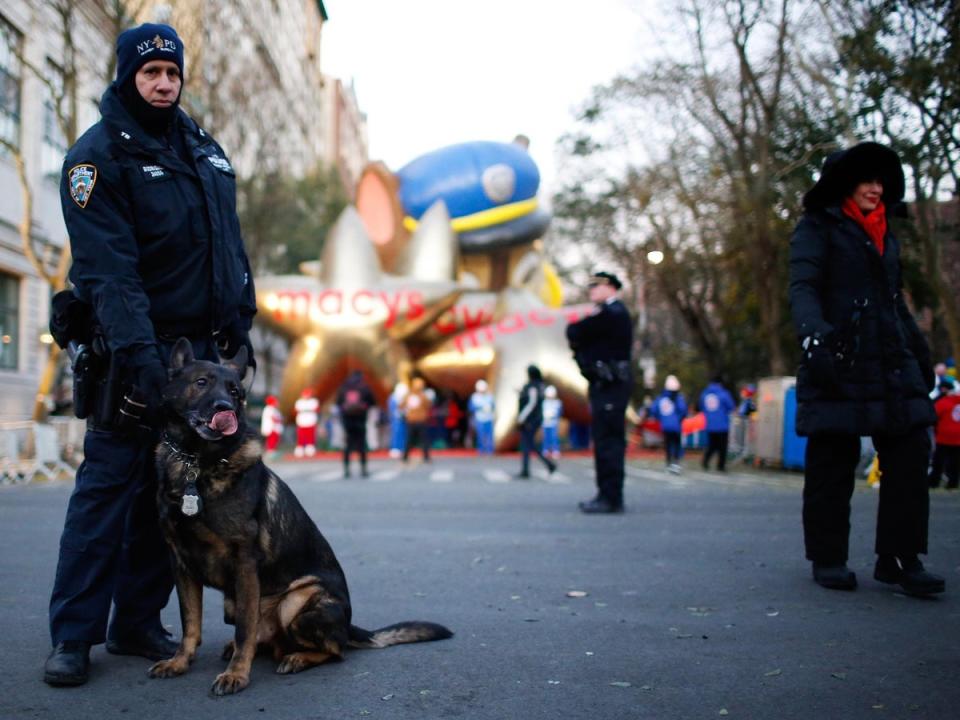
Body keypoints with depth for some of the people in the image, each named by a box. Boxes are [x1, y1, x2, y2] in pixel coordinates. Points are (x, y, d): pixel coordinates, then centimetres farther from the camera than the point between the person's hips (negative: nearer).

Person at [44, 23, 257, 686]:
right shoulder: (99, 155, -5)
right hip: (140, 350, -6)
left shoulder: (205, 150, 16)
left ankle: (138, 624, 16)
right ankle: (73, 636, 2)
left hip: (205, 349, 6)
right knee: (108, 486, -5)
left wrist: (241, 329, 12)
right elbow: (108, 269, -16)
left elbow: (232, 250, 19)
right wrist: (136, 353, -25)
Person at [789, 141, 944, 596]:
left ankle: (899, 557, 2)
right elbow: (802, 289, -11)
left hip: (892, 363, 6)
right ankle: (828, 558, 9)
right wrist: (813, 332, -29)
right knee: (832, 461, -2)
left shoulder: (885, 235, 23)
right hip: (839, 362, -6)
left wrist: (920, 353, 24)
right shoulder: (818, 228, 3)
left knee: (910, 451, -4)